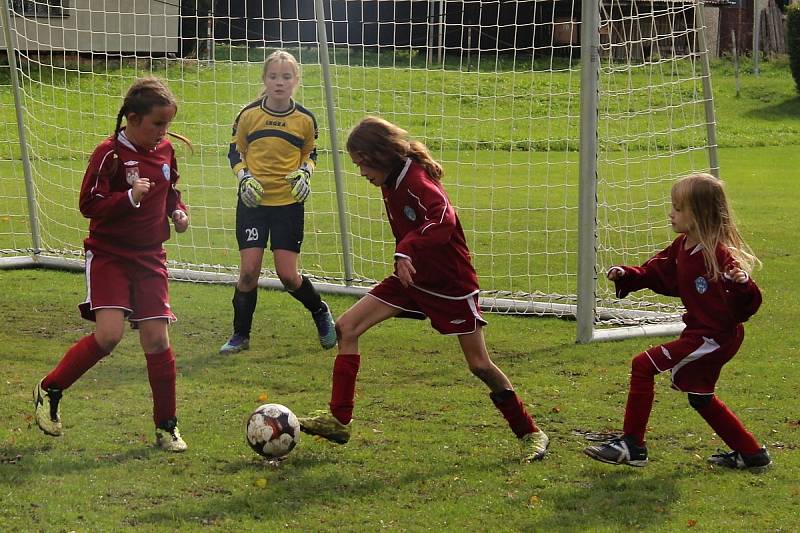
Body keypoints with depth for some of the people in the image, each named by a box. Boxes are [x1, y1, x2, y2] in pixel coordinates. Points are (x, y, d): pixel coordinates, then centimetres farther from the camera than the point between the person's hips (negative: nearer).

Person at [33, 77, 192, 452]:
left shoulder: (165, 150, 5)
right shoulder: (110, 154, -14)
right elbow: (89, 205, -16)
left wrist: (178, 211, 3)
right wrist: (130, 197, -28)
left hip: (149, 257, 5)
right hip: (109, 255, -5)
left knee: (156, 339, -1)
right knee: (109, 334, -19)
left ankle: (166, 426, 10)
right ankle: (50, 390, 3)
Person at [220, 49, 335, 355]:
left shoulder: (305, 120, -2)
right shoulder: (249, 115, -4)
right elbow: (235, 152, 7)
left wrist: (305, 172, -7)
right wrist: (244, 178, -10)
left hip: (288, 203, 0)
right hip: (253, 202, 0)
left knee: (288, 275, -3)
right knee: (249, 270, -6)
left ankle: (321, 313, 26)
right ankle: (240, 335, 9)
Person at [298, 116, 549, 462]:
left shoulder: (416, 181, -25)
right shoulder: (390, 183, 3)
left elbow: (444, 218, -44)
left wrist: (407, 249, -52)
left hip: (451, 283, -8)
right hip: (412, 278, 8)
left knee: (479, 364, -3)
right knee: (347, 327, -4)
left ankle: (529, 433, 14)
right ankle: (338, 420, 0)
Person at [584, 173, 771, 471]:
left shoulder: (721, 256, -25)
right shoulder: (682, 247, 2)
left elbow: (745, 308, -24)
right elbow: (657, 274, 17)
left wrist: (743, 286, -45)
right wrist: (627, 276, 1)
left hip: (715, 337, -10)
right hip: (700, 333, 10)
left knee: (644, 365, -12)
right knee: (700, 397, 24)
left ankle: (632, 446, -5)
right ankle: (751, 454, 35)